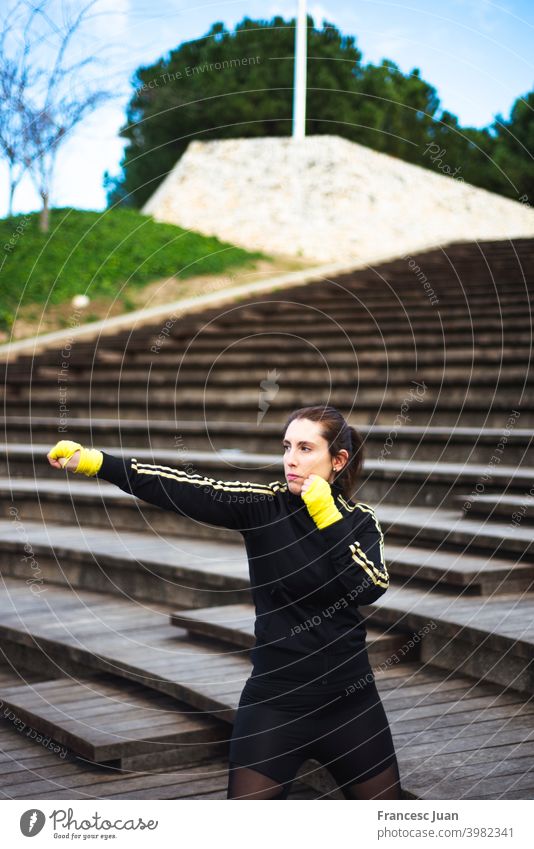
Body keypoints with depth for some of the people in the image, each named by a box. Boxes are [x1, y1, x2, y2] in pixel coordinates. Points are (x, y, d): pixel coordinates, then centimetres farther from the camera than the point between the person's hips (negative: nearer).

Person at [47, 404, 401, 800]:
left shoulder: (360, 520, -1)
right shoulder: (264, 505, -8)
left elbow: (370, 588, -17)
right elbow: (185, 490, -20)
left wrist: (327, 518, -19)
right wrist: (95, 461, -32)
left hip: (350, 699, 3)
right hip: (275, 698, -2)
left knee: (383, 798, 14)